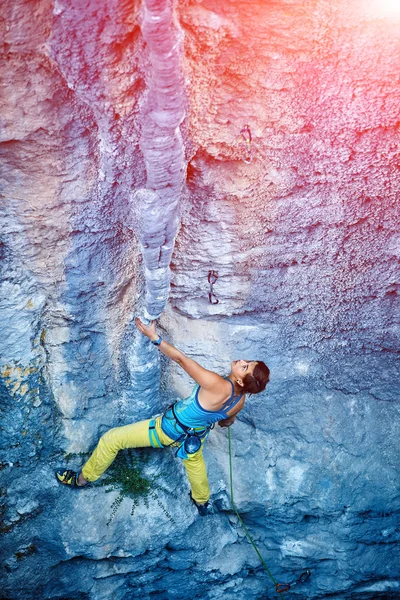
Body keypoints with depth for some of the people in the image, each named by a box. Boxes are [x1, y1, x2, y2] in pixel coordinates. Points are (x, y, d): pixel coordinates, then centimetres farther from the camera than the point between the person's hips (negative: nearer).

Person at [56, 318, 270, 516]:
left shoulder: (217, 385, -41)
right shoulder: (240, 400, -18)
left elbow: (181, 359, -37)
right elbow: (226, 422, 4)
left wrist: (154, 337, -31)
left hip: (169, 429, -7)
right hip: (194, 436, 7)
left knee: (110, 439, 8)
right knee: (194, 460, 40)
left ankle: (82, 478, 31)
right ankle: (201, 501, 65)